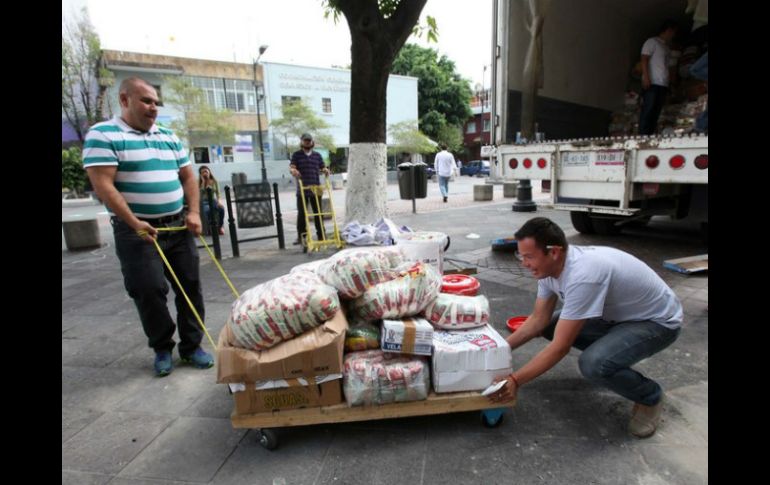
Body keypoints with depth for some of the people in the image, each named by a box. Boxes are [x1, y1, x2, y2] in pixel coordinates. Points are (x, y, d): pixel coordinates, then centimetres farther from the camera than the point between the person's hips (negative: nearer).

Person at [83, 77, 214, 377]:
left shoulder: (169, 137, 13)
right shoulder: (103, 135, -6)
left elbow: (187, 176, 14)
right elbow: (103, 186, -14)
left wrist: (194, 212, -1)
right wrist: (134, 223, -20)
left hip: (178, 227, 6)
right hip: (138, 231, -5)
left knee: (190, 286, 6)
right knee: (149, 292, -3)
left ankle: (191, 346, 18)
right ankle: (162, 349, 18)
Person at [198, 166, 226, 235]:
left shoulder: (214, 181, 6)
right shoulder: (199, 183, 0)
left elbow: (217, 193, 8)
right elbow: (200, 193, -16)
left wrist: (218, 201, -10)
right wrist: (203, 182, -14)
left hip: (213, 200, 2)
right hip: (204, 201, -2)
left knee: (221, 208, -31)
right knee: (207, 209, -37)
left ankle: (220, 226, -14)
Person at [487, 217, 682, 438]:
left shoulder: (583, 276, -38)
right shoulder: (549, 267, -11)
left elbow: (561, 346, -33)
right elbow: (539, 320, -1)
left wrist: (514, 380, -30)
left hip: (657, 321, -8)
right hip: (618, 314, 8)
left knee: (593, 364, -31)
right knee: (550, 326, -1)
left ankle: (650, 397, 0)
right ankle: (609, 353, 19)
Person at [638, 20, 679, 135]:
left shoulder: (667, 47, 26)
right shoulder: (652, 41, 4)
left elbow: (668, 66, 23)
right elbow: (644, 59, -7)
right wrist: (646, 77, -19)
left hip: (663, 84, 7)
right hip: (652, 83, -7)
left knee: (656, 112, 0)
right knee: (648, 110, -15)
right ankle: (642, 136, -19)